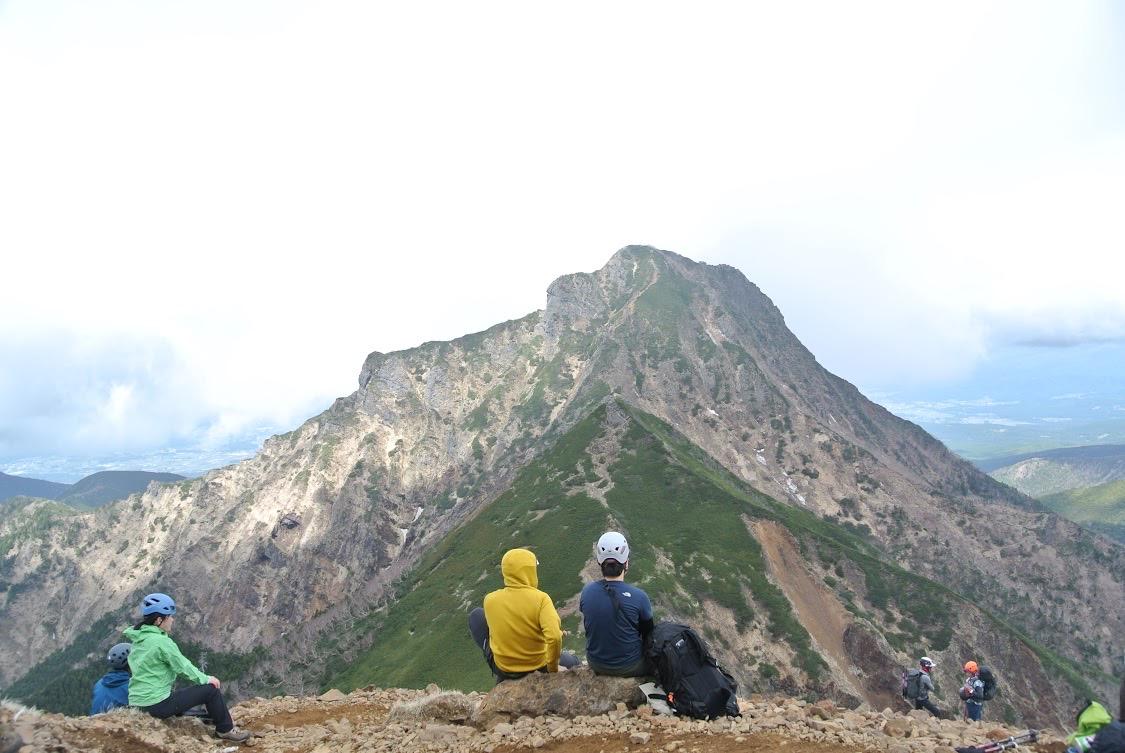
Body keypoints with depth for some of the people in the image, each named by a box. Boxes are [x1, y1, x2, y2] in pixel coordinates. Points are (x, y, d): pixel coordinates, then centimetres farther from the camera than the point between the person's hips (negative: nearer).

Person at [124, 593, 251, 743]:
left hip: (137, 703, 9)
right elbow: (183, 667, -13)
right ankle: (226, 730, 14)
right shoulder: (161, 641, -19)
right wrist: (206, 679, 4)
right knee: (211, 689, -1)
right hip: (157, 705, -9)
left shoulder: (138, 638, 8)